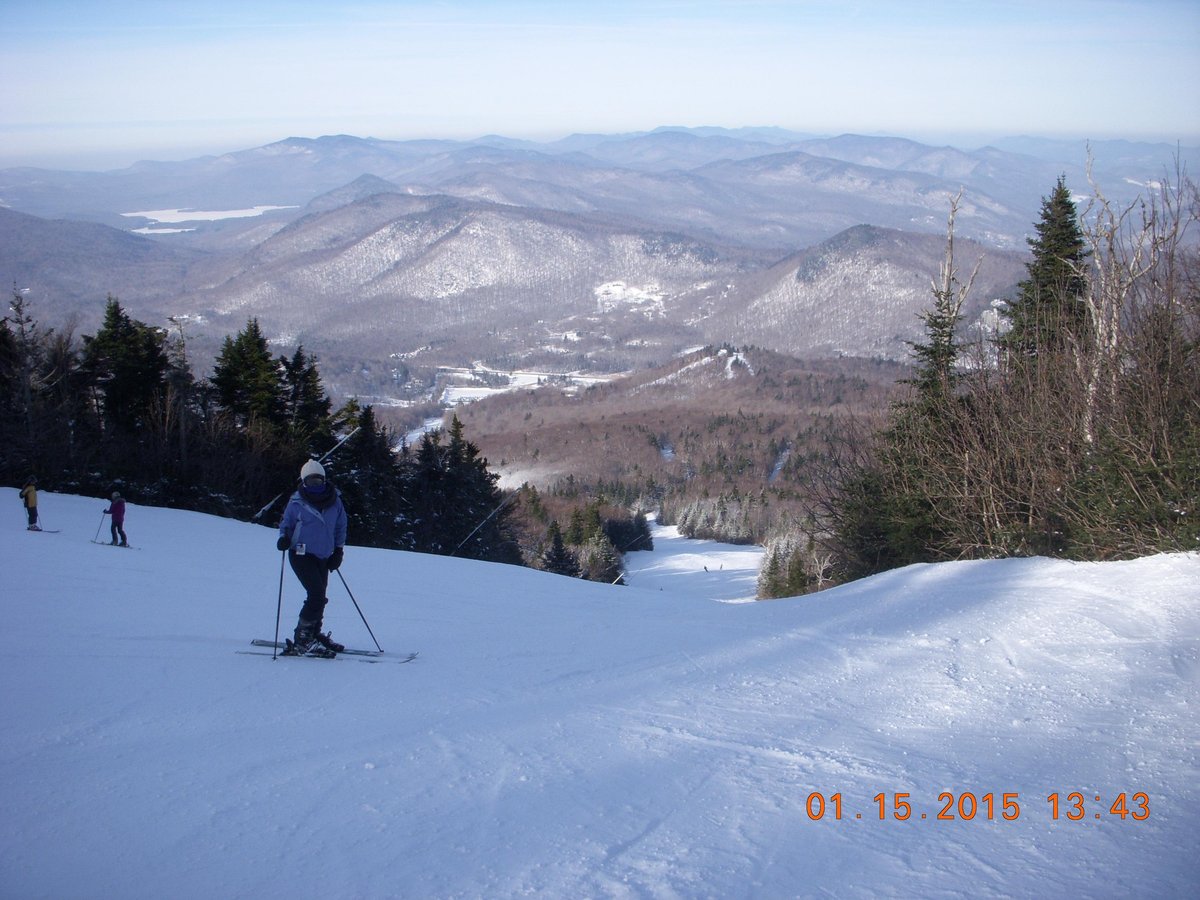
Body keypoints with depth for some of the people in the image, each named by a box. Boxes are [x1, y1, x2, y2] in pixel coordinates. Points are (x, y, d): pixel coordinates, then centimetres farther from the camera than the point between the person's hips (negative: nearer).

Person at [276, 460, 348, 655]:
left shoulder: (334, 500, 3)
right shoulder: (297, 502, -6)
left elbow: (340, 527, 16)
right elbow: (286, 523, 7)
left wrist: (339, 550, 10)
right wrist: (284, 538, -13)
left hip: (324, 558, 5)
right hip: (302, 555, -5)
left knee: (318, 598, 9)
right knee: (317, 596, -16)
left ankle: (314, 635, 24)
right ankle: (302, 640, -10)